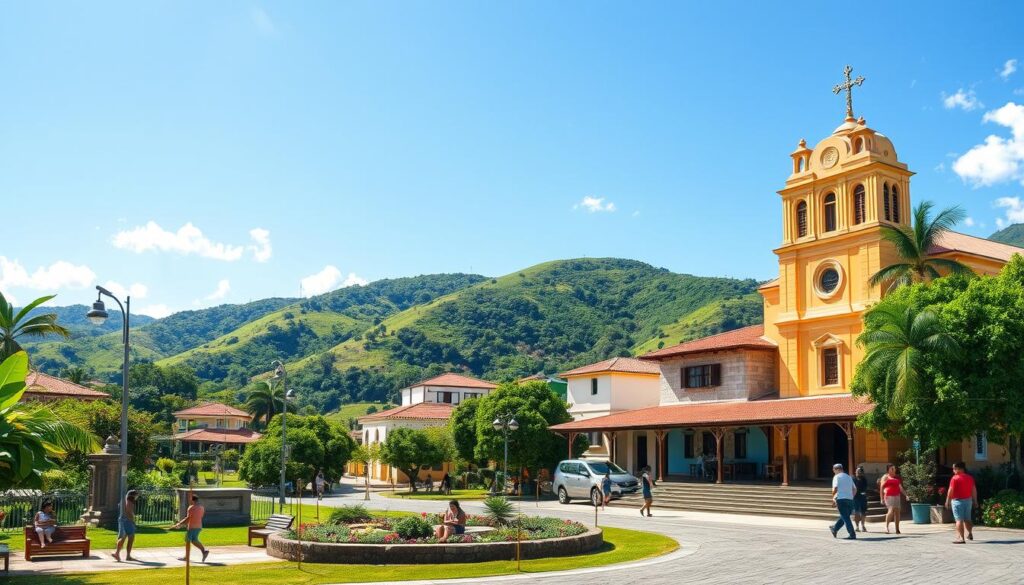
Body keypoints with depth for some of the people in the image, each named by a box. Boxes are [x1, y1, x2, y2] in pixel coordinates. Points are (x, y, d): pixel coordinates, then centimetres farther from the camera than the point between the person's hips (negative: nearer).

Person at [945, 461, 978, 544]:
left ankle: (961, 538, -10)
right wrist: (975, 500, 19)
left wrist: (947, 501, -7)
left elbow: (950, 491, -14)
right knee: (967, 519, 22)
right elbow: (974, 490, 11)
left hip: (958, 501, -6)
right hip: (968, 500, 6)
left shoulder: (955, 478, -13)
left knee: (959, 520, -5)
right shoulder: (970, 478, 6)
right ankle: (970, 534, 35)